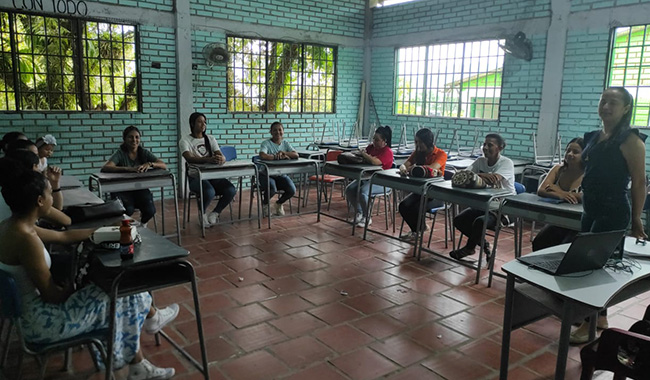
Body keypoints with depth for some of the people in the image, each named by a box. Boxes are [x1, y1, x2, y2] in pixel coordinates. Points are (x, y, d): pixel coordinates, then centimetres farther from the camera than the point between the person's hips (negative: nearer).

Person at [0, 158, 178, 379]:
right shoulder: (26, 238, -29)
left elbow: (64, 236, 15)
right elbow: (51, 295, -24)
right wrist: (72, 288, -2)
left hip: (28, 311, 10)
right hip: (40, 321, -10)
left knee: (107, 291, 14)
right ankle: (151, 318, 33)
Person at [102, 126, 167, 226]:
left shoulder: (144, 153, 4)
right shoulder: (120, 153, -6)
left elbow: (164, 166, -5)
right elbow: (105, 168, -24)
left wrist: (150, 164, -26)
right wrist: (128, 169, -36)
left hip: (140, 189, 3)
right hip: (123, 190, -2)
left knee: (150, 210, -23)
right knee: (128, 210, -31)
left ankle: (143, 222, 14)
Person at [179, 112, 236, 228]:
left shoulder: (210, 139, 15)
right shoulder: (185, 140, -1)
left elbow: (221, 156, 1)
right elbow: (189, 158, -21)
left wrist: (221, 159, -27)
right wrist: (208, 159, -39)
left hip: (213, 175, 5)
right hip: (196, 177, -4)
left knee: (231, 190, -23)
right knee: (209, 192, -36)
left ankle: (215, 213, 4)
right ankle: (203, 214, -1)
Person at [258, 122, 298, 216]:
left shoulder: (285, 143, 5)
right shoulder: (266, 143, -10)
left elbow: (296, 155, -10)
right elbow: (262, 155, -32)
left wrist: (282, 152, -25)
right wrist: (278, 157, -24)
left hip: (281, 174, 4)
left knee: (292, 190, -19)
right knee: (272, 190, -33)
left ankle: (278, 204, 15)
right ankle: (264, 204, 6)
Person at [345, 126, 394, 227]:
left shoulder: (388, 152, -11)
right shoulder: (371, 147, 11)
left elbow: (376, 162, -29)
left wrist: (363, 154, -18)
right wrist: (358, 154, -7)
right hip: (366, 177, 8)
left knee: (363, 192, -32)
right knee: (349, 189, -13)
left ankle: (367, 218, -8)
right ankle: (358, 212, 7)